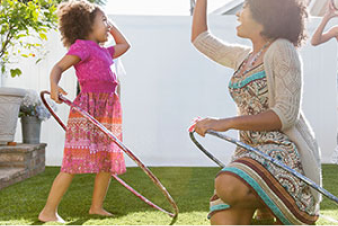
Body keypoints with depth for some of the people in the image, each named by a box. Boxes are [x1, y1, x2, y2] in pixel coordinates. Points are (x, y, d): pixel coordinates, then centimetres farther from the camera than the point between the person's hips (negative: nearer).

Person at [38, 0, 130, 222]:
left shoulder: (103, 51, 22)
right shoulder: (82, 46, -3)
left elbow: (125, 45, 40)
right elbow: (59, 66, -14)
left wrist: (111, 27, 32)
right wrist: (54, 84, -33)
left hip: (107, 110, 9)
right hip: (87, 107, -9)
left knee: (108, 162, 10)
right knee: (75, 163, -13)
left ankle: (97, 206, 23)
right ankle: (48, 211, -7)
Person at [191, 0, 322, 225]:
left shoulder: (282, 50, -7)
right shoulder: (244, 56, 17)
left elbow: (286, 115, -16)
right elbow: (200, 38, 32)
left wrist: (225, 123, -21)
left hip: (285, 151, -7)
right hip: (251, 151, 7)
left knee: (229, 186, -35)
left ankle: (271, 208, -4)